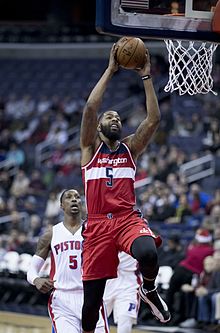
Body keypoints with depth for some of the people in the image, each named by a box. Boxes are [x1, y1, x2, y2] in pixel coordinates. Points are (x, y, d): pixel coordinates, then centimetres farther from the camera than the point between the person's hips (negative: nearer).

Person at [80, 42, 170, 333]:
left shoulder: (131, 147, 15)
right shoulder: (90, 147, 11)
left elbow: (154, 119, 2)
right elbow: (90, 108, -5)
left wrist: (146, 77, 1)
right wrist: (110, 70, -4)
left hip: (128, 219, 0)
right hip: (97, 224, 0)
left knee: (148, 253, -34)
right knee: (92, 298, -1)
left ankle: (149, 290, -1)